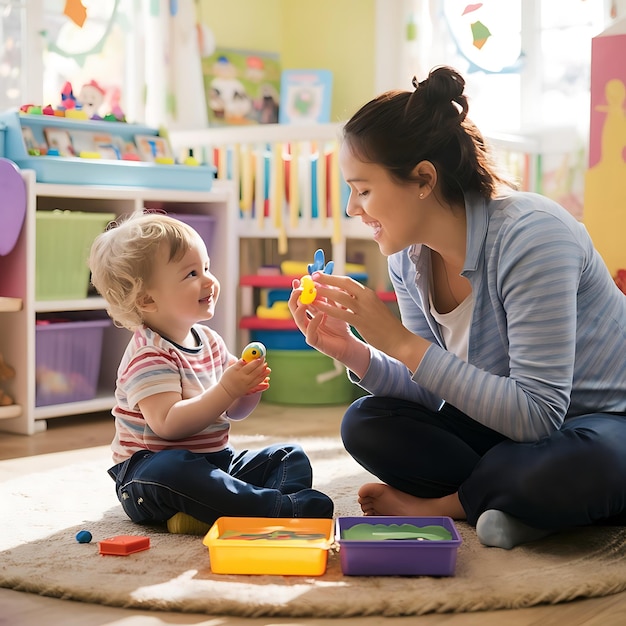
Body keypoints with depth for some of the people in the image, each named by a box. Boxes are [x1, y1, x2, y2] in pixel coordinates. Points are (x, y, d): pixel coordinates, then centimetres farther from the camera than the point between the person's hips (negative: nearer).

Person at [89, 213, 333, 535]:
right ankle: (286, 509, -45)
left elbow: (233, 412, 15)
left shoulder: (209, 340, 10)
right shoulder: (149, 355, -16)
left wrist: (249, 390, -8)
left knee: (291, 456, 5)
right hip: (151, 468, -9)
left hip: (214, 461, 9)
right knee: (170, 472, -41)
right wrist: (227, 390, -31)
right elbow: (168, 425, -28)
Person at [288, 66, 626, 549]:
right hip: (509, 423, 7)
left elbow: (536, 415, -32)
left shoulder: (530, 235, -28)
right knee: (365, 424, -9)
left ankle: (444, 501, -11)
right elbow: (433, 397, -1)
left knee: (573, 471, -40)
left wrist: (403, 343, -32)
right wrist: (351, 351, -18)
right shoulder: (409, 257, -5)